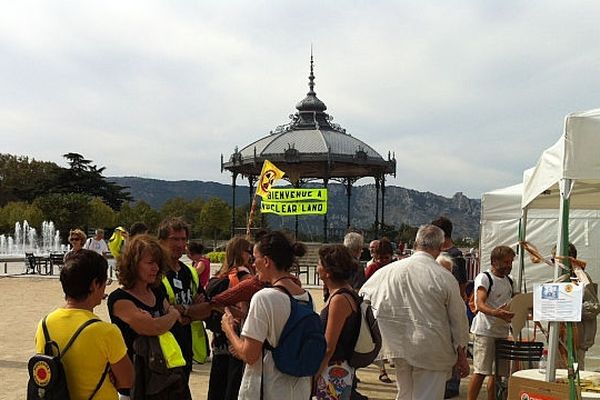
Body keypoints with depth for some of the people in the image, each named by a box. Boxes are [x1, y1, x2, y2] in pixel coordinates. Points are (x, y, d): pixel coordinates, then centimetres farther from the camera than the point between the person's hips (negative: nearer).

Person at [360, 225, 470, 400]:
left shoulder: (390, 270, -6)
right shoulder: (445, 277, -13)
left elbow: (363, 296, 6)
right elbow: (458, 318, -4)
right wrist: (462, 355, 8)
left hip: (400, 346, 4)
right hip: (432, 351, -3)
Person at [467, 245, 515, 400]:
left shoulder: (509, 281, 17)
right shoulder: (484, 278, -8)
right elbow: (480, 305, -20)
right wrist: (495, 313, -38)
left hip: (502, 331, 7)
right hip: (485, 331, -7)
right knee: (481, 371, -8)